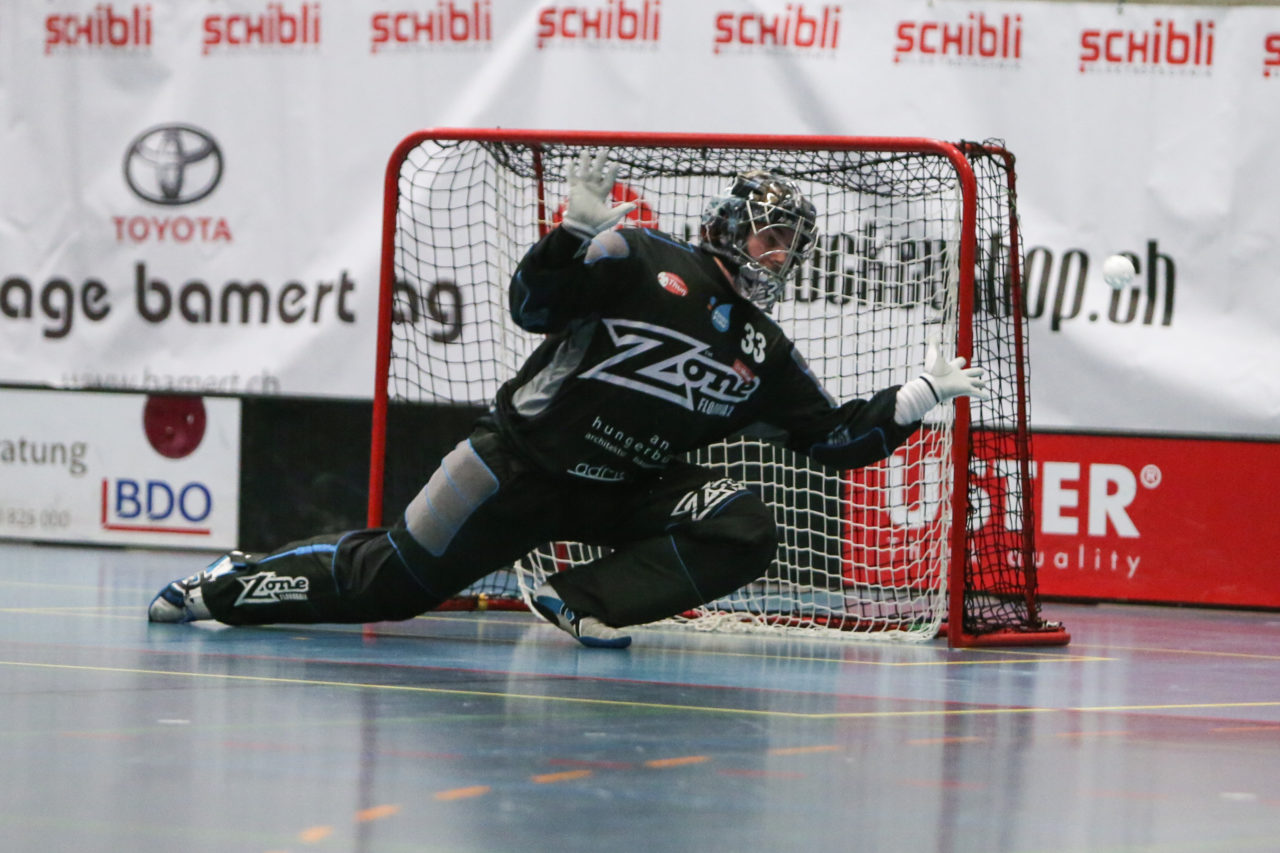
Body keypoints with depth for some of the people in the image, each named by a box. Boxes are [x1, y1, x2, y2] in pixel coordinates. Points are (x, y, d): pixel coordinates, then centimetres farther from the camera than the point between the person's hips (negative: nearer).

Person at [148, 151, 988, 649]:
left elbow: (838, 437, 5)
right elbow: (534, 304, -19)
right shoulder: (646, 262, -11)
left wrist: (919, 397, -5)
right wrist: (580, 230, -34)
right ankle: (237, 580, 16)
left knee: (745, 529, -21)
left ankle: (584, 602, -19)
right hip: (524, 460, -5)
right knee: (391, 579, -4)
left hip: (626, 491, 5)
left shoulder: (764, 354, 5)